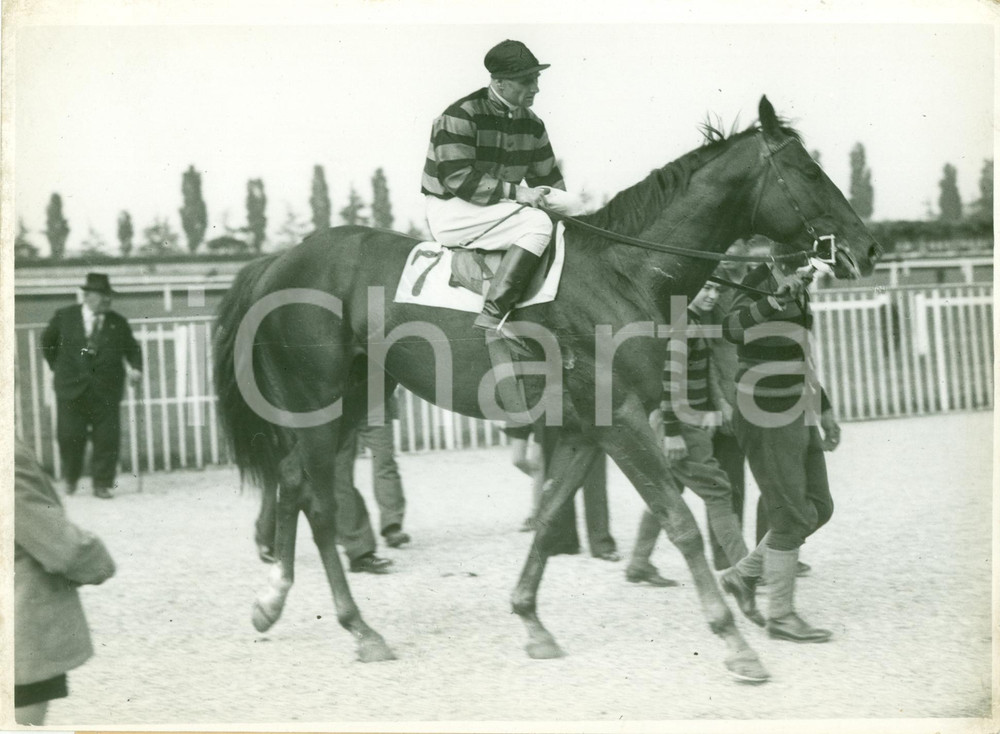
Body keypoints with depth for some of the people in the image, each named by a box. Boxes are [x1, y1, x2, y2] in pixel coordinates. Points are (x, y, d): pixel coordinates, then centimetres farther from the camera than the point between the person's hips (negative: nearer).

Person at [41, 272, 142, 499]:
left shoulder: (118, 323, 5)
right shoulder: (65, 317, 4)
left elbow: (132, 348, 11)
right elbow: (47, 341, 19)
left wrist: (136, 367, -8)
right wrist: (57, 366, 15)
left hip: (106, 391, 0)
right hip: (71, 389, 0)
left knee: (107, 438, -4)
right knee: (69, 437, 1)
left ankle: (102, 484, 7)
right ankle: (70, 478, 26)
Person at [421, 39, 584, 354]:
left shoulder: (531, 124, 8)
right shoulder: (462, 116, -15)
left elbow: (548, 180, 17)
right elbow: (459, 180, -23)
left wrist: (562, 204, 2)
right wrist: (518, 193, -24)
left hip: (500, 208, 8)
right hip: (451, 212, -8)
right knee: (537, 224, -28)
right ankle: (493, 316, -35)